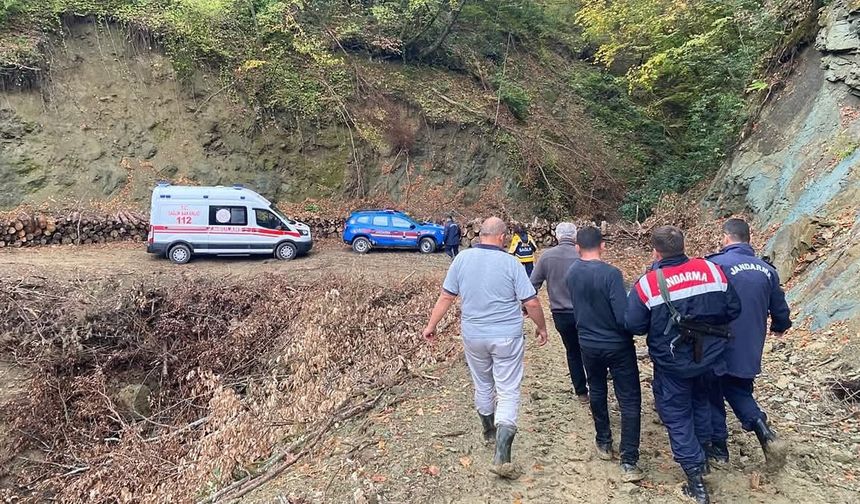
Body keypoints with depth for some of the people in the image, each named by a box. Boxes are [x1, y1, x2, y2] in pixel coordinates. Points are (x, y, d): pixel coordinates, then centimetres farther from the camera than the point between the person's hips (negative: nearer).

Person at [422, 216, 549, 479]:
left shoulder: (462, 258, -4)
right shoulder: (510, 263, -13)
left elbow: (446, 297, -1)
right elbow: (531, 303, -11)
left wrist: (431, 325, 10)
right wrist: (542, 327, 6)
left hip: (473, 336, 4)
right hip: (507, 338, -3)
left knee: (483, 385, 23)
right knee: (508, 392, 3)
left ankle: (489, 430, 44)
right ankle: (501, 456, -5)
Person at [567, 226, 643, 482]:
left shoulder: (572, 273, -5)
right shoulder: (611, 273, -22)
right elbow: (623, 317, -23)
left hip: (588, 344, 5)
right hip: (617, 345, -5)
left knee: (597, 392, 23)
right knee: (630, 401, 4)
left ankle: (604, 443, 37)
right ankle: (629, 462, 3)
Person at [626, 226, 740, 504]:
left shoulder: (647, 284, -20)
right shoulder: (712, 270, -9)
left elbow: (634, 326, -16)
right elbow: (733, 309, -2)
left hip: (672, 364, -4)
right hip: (709, 358, 4)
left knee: (677, 416, 12)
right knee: (700, 402, 30)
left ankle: (696, 479, 14)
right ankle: (702, 457, 45)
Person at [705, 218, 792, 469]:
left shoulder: (716, 264, -18)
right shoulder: (766, 269, 2)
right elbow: (779, 307, 13)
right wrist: (780, 327, 32)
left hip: (719, 347, -5)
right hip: (750, 350, 5)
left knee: (713, 395, 13)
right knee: (739, 392, 22)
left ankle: (719, 446, 22)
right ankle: (765, 432, 2)